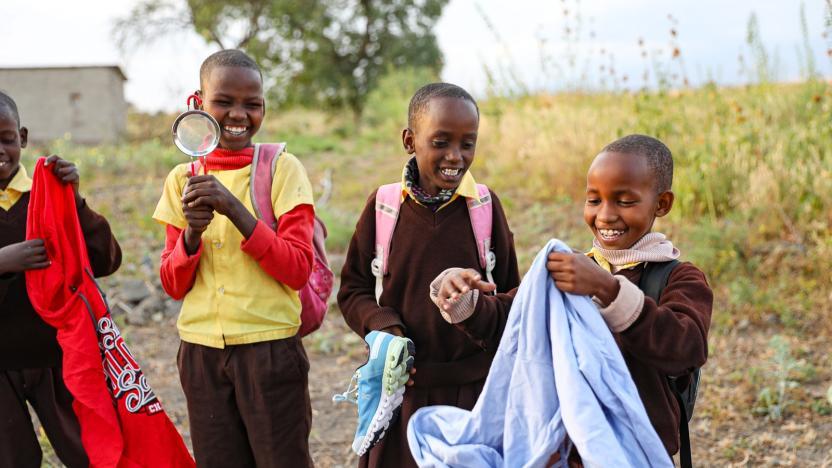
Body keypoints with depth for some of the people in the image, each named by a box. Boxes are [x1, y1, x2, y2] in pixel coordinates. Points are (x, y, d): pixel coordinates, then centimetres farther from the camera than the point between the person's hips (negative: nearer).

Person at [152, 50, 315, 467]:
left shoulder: (282, 169, -4)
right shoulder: (183, 179, 6)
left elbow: (298, 271, -12)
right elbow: (173, 285, 5)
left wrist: (234, 208, -21)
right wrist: (192, 233, -14)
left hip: (269, 348, -3)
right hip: (201, 352, 3)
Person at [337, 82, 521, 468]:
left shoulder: (485, 205, -4)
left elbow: (512, 296, 1)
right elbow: (354, 288, 5)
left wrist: (480, 314, -20)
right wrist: (382, 325, -13)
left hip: (473, 389, 0)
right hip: (399, 384, 0)